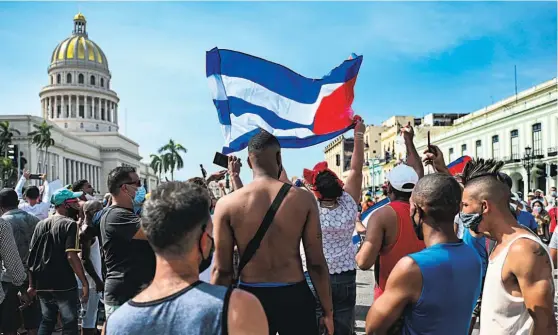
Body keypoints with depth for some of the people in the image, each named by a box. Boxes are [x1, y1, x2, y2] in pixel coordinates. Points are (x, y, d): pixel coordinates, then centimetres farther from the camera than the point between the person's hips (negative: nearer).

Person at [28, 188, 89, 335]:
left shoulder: (41, 224, 9)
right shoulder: (70, 224, -12)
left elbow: (31, 257, 10)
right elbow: (71, 256, -21)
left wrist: (31, 285, 15)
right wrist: (85, 283, -18)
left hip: (43, 284, 7)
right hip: (64, 285, -7)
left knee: (46, 322, 17)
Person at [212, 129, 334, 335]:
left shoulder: (226, 204, -8)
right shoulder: (304, 199, -7)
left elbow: (222, 270, -5)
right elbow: (316, 264, -5)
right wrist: (328, 310, 6)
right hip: (294, 296, 0)